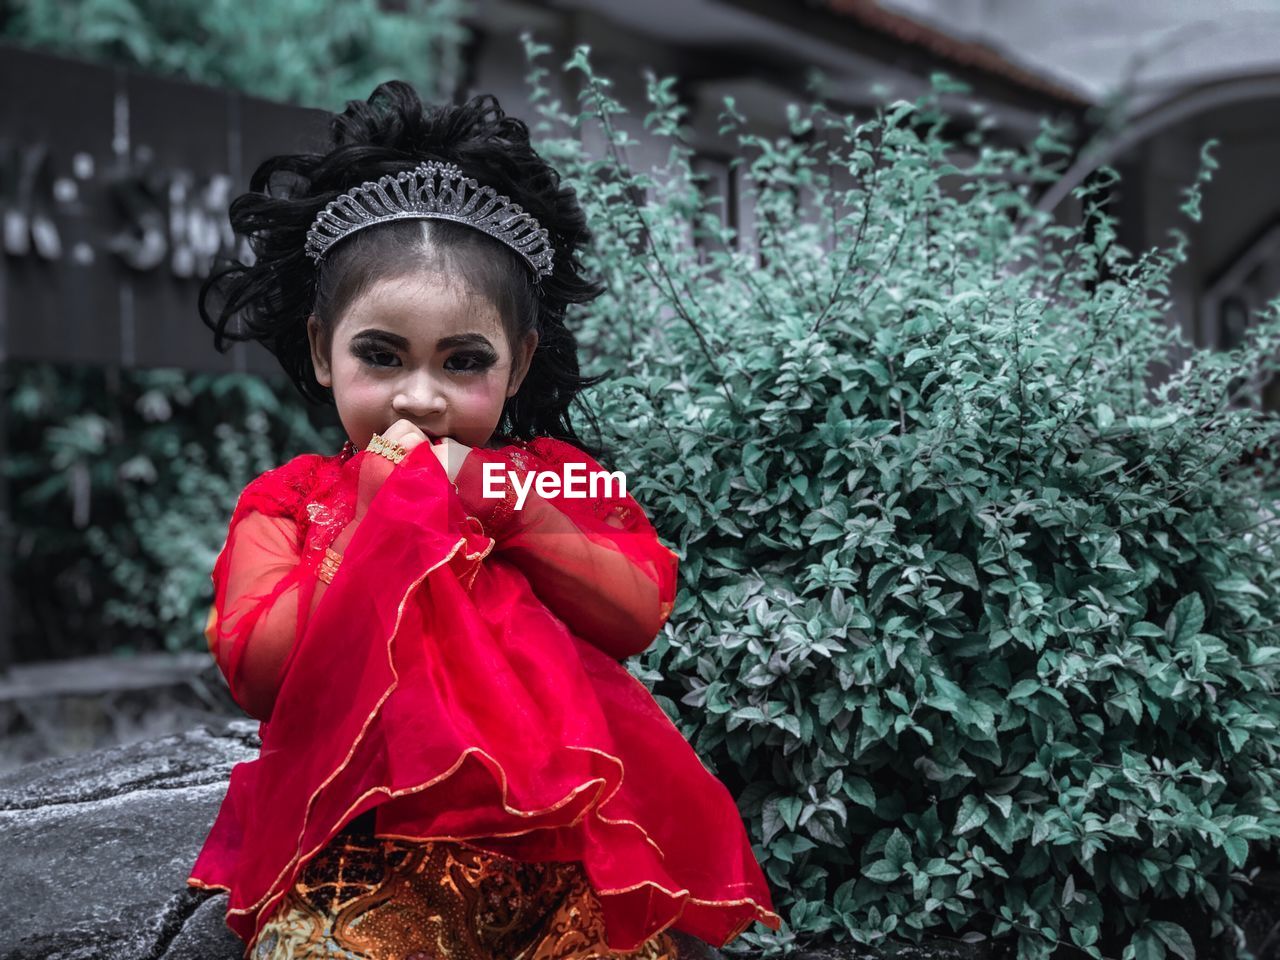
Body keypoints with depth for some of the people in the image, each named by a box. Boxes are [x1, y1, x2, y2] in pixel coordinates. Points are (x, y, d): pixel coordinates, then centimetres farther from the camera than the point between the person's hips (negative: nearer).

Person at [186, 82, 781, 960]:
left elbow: (638, 618, 1)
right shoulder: (290, 502, 11)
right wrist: (382, 513, -6)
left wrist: (503, 499, -7)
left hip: (559, 831, 2)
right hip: (369, 853, -1)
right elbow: (256, 671, -6)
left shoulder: (552, 475, 15)